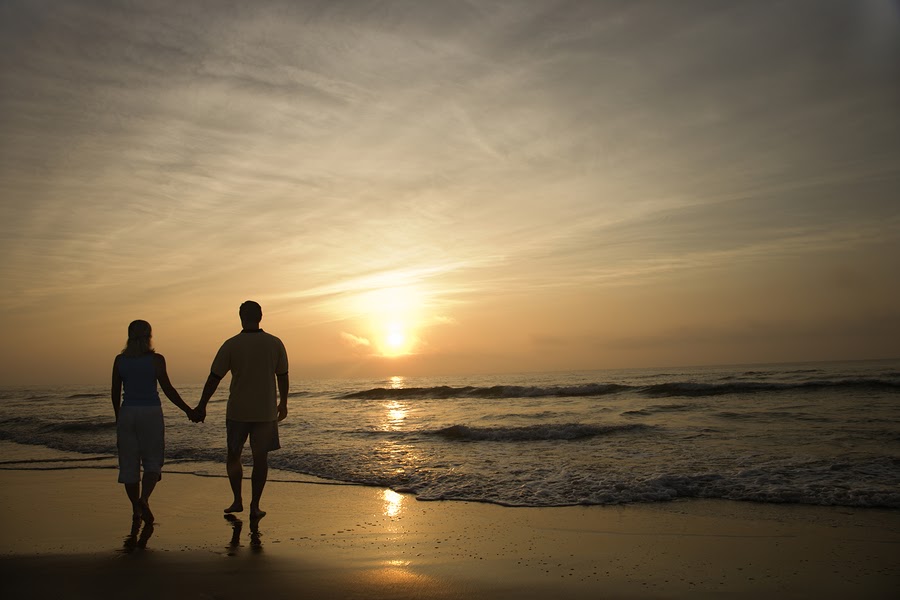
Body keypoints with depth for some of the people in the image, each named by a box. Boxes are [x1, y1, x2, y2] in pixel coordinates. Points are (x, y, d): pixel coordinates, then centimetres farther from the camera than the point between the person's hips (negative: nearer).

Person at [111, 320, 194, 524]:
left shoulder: (120, 360, 2)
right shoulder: (156, 359, -7)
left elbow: (115, 392, 7)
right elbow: (168, 389, -7)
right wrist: (188, 410, 3)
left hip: (127, 413, 3)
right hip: (151, 414, -3)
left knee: (129, 463, 11)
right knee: (152, 460, 7)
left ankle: (136, 509, 14)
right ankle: (144, 499, -16)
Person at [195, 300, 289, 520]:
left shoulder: (231, 345, -8)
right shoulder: (275, 343, -3)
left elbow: (214, 378, -4)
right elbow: (282, 376, 5)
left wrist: (201, 406, 6)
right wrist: (283, 403, 18)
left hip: (237, 411, -1)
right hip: (266, 411, 1)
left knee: (233, 455, 17)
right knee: (260, 457, 9)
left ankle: (237, 500, 14)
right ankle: (255, 506, 9)